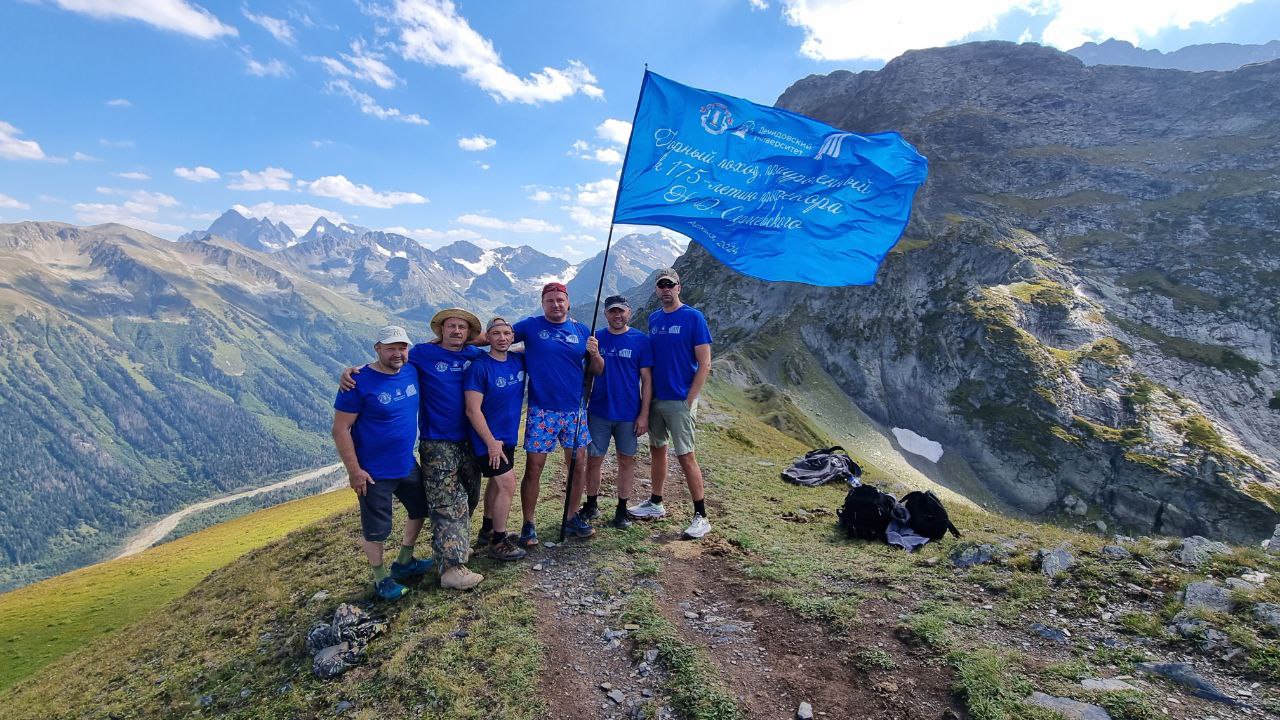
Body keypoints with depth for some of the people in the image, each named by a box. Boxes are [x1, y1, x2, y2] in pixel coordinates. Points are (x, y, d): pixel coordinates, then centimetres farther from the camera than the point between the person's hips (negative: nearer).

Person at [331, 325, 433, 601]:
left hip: (407, 465, 7)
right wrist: (354, 471, -19)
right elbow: (340, 430, -18)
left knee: (420, 509, 23)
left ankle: (404, 563, 45)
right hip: (374, 473, -7)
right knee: (376, 529, 8)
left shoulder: (411, 372, -3)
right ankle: (381, 579, 33)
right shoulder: (359, 382, -20)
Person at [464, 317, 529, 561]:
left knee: (497, 482, 20)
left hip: (508, 436, 7)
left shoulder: (519, 361, -2)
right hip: (488, 438, -7)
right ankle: (498, 543, 6)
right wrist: (491, 443, -20)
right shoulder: (479, 367, -20)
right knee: (507, 484, -8)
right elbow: (473, 410, -20)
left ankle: (488, 528, 39)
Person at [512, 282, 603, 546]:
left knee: (578, 466, 9)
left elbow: (598, 370, 7)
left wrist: (594, 353, -12)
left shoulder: (581, 331, 5)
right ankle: (528, 525, 15)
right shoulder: (531, 325, -1)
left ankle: (572, 519, 26)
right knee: (533, 469, 0)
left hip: (574, 410, 3)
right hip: (541, 411, -3)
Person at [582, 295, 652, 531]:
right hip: (598, 412, 1)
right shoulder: (595, 337, 2)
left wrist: (644, 414, -7)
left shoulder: (640, 340, -3)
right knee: (594, 459, 7)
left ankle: (622, 510, 23)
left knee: (626, 460, 8)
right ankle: (591, 506, 26)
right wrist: (583, 404, -1)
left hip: (629, 414, -1)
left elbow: (646, 379, -3)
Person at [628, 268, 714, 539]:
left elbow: (704, 363, -10)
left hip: (679, 400, -6)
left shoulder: (693, 317, -8)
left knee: (685, 455, -4)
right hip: (655, 397, 6)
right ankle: (655, 504, 31)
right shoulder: (653, 318, 10)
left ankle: (701, 516, 6)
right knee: (657, 449, 16)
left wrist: (689, 399, -14)